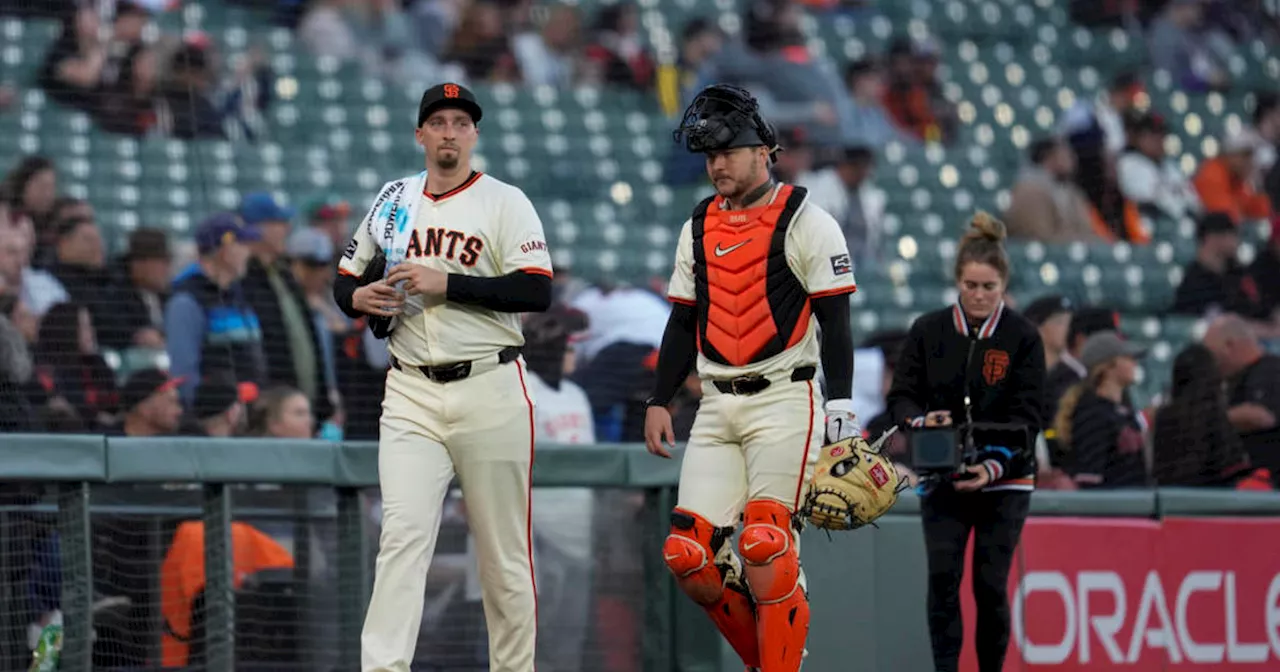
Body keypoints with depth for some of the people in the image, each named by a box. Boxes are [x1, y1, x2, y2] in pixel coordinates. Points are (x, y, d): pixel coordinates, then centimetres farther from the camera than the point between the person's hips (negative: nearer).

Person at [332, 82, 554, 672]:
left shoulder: (505, 203, 0)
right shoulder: (394, 201, 13)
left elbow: (537, 292, -12)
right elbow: (345, 281, 20)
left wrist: (445, 283, -17)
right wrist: (358, 297, -4)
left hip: (490, 390, -2)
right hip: (412, 394, 2)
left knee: (504, 550, 3)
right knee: (403, 533, -12)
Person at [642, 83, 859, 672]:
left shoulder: (805, 221, -2)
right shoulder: (699, 227, 16)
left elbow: (835, 321, -5)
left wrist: (841, 407, -12)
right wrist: (659, 401, 16)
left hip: (784, 401, -6)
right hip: (718, 407, 6)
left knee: (765, 547, -18)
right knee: (688, 558, -5)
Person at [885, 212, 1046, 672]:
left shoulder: (1023, 337, -5)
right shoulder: (928, 332, -1)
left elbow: (1028, 414, -9)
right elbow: (901, 396, 2)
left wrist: (994, 466, -24)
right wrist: (920, 420, -22)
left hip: (1004, 482, -1)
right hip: (941, 479, 1)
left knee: (991, 586, 0)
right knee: (943, 579, -11)